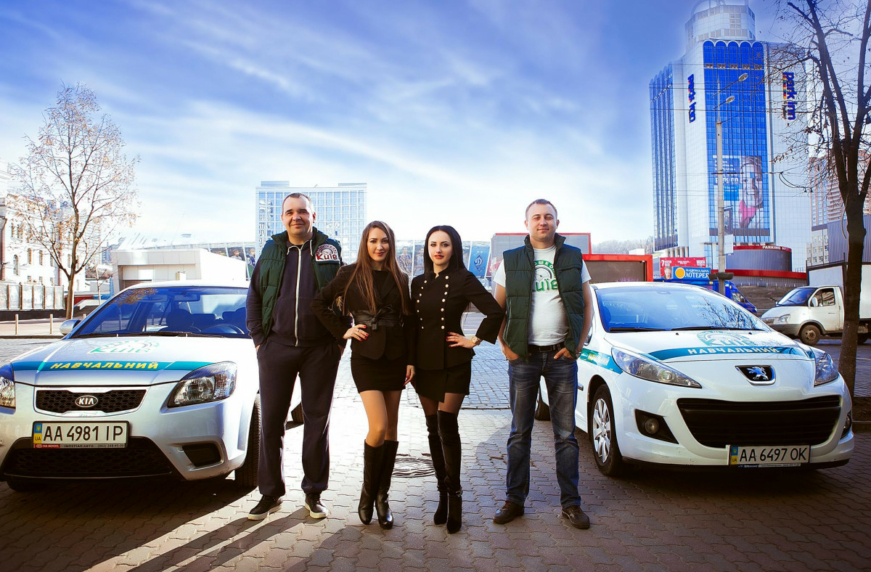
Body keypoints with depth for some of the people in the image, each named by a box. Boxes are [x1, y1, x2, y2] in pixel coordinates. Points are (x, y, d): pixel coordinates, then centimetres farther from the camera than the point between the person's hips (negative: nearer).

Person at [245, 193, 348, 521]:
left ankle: (314, 493, 20)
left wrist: (341, 339, -2)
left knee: (317, 420, 7)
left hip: (320, 349, -2)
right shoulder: (271, 250, 9)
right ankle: (270, 493, 20)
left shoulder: (331, 250, 4)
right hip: (276, 347, 2)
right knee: (270, 421, 5)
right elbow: (254, 296, 11)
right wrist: (258, 338, 3)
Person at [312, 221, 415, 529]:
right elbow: (319, 303, 4)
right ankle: (367, 492, 10)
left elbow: (408, 322, 9)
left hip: (395, 358, 3)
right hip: (366, 357, -3)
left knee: (391, 429, 6)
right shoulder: (351, 274, -1)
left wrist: (411, 360, 3)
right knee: (378, 428, -12)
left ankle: (382, 495, 19)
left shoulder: (400, 279, 7)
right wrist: (342, 331, -2)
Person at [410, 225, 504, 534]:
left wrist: (474, 340, -8)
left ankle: (454, 494, 1)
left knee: (447, 426, -13)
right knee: (433, 429, 9)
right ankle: (443, 493, 20)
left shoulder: (463, 279, -5)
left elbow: (495, 312, -11)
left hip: (453, 363, -5)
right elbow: (412, 324, 11)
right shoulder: (418, 283, 10)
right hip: (424, 364, 5)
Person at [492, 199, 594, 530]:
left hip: (561, 355, 1)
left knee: (565, 433, 5)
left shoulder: (573, 259, 8)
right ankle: (514, 499, 15)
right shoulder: (511, 261, 6)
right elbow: (497, 308, 8)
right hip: (523, 355, 0)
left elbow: (587, 306, 10)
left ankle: (570, 502, 14)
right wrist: (505, 346, -2)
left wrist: (577, 346, 0)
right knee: (519, 432, 6)